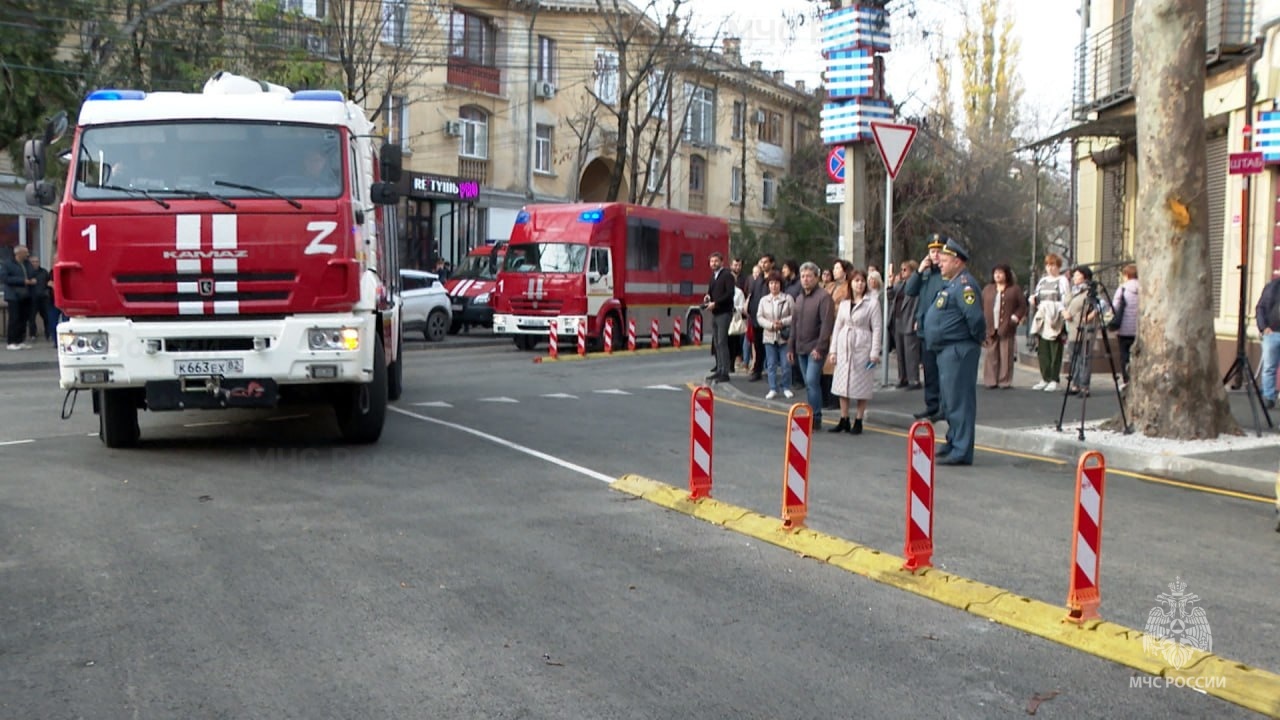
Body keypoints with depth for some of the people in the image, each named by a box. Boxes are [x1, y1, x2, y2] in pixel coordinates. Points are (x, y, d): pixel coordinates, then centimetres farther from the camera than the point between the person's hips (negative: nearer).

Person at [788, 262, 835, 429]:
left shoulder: (823, 296, -9)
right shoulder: (800, 298, 16)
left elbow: (827, 324, -16)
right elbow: (794, 323, 20)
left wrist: (820, 347, -20)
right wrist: (791, 347, 16)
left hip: (815, 348, -7)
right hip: (801, 348, 7)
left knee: (812, 382, -13)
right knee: (809, 384, 11)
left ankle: (816, 418, -8)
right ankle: (811, 416, 16)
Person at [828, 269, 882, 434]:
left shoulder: (872, 302, -4)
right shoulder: (844, 303, 10)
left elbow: (877, 328, -7)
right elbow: (837, 326, 12)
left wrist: (874, 352, -12)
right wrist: (833, 349, 7)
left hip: (862, 347, -5)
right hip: (844, 346, 5)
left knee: (861, 384, 0)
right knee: (842, 383, 6)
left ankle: (858, 421, 9)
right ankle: (844, 421, 14)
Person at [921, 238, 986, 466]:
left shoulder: (964, 284, -17)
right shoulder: (952, 284, 16)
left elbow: (975, 317, -26)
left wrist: (977, 338, -12)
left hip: (958, 351, -11)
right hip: (947, 351, 11)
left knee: (958, 402, -8)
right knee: (950, 402, 19)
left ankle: (961, 452, -6)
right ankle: (953, 443, 30)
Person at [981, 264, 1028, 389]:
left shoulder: (1014, 289, 4)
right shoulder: (988, 289, 16)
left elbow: (1022, 305, 2)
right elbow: (981, 306, 14)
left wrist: (1016, 317, -10)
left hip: (1006, 328, -3)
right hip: (990, 328, 3)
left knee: (1006, 356, -3)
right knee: (991, 355, 2)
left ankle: (1004, 381, 1)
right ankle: (990, 380, 5)